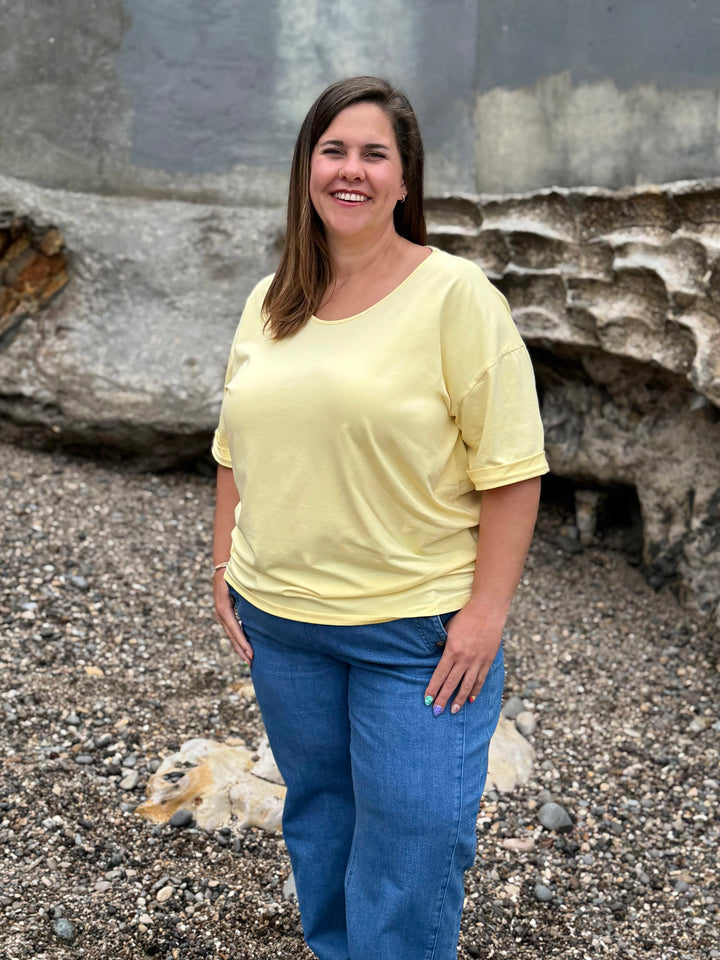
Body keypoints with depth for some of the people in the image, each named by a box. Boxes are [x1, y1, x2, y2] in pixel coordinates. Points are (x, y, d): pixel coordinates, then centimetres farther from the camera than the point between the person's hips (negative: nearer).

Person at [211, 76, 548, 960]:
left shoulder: (455, 293, -11)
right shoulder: (268, 303, 6)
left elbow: (510, 465, -13)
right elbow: (236, 449, 14)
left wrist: (486, 610, -16)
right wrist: (224, 567, 8)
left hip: (417, 628, -5)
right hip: (279, 619, 6)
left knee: (410, 841, 4)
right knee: (316, 810, 21)